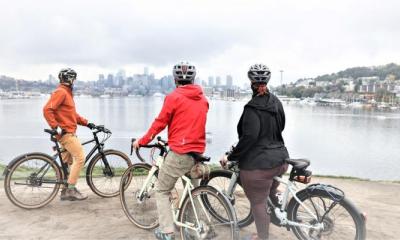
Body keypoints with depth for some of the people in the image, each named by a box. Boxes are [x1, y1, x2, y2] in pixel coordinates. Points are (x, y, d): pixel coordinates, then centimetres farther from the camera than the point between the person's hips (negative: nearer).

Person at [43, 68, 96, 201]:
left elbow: (73, 114, 23)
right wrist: (54, 126, -23)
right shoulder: (60, 92, -11)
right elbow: (47, 109, -21)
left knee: (67, 162, 12)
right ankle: (71, 189, -5)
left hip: (67, 132, 10)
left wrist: (87, 123, 16)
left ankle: (65, 191, 19)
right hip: (65, 132, -10)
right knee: (80, 157, -11)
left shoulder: (67, 92, 20)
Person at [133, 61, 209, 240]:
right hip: (198, 153, 6)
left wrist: (141, 141, 7)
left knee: (162, 191, 11)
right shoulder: (203, 99, 9)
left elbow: (159, 124, -6)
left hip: (179, 153, -6)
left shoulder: (173, 97, -9)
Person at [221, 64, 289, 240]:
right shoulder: (276, 101, 5)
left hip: (258, 164, -8)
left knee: (258, 203, 9)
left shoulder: (252, 108, -18)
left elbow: (249, 137, -28)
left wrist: (231, 157, -19)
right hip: (280, 159, 8)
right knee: (271, 195, 29)